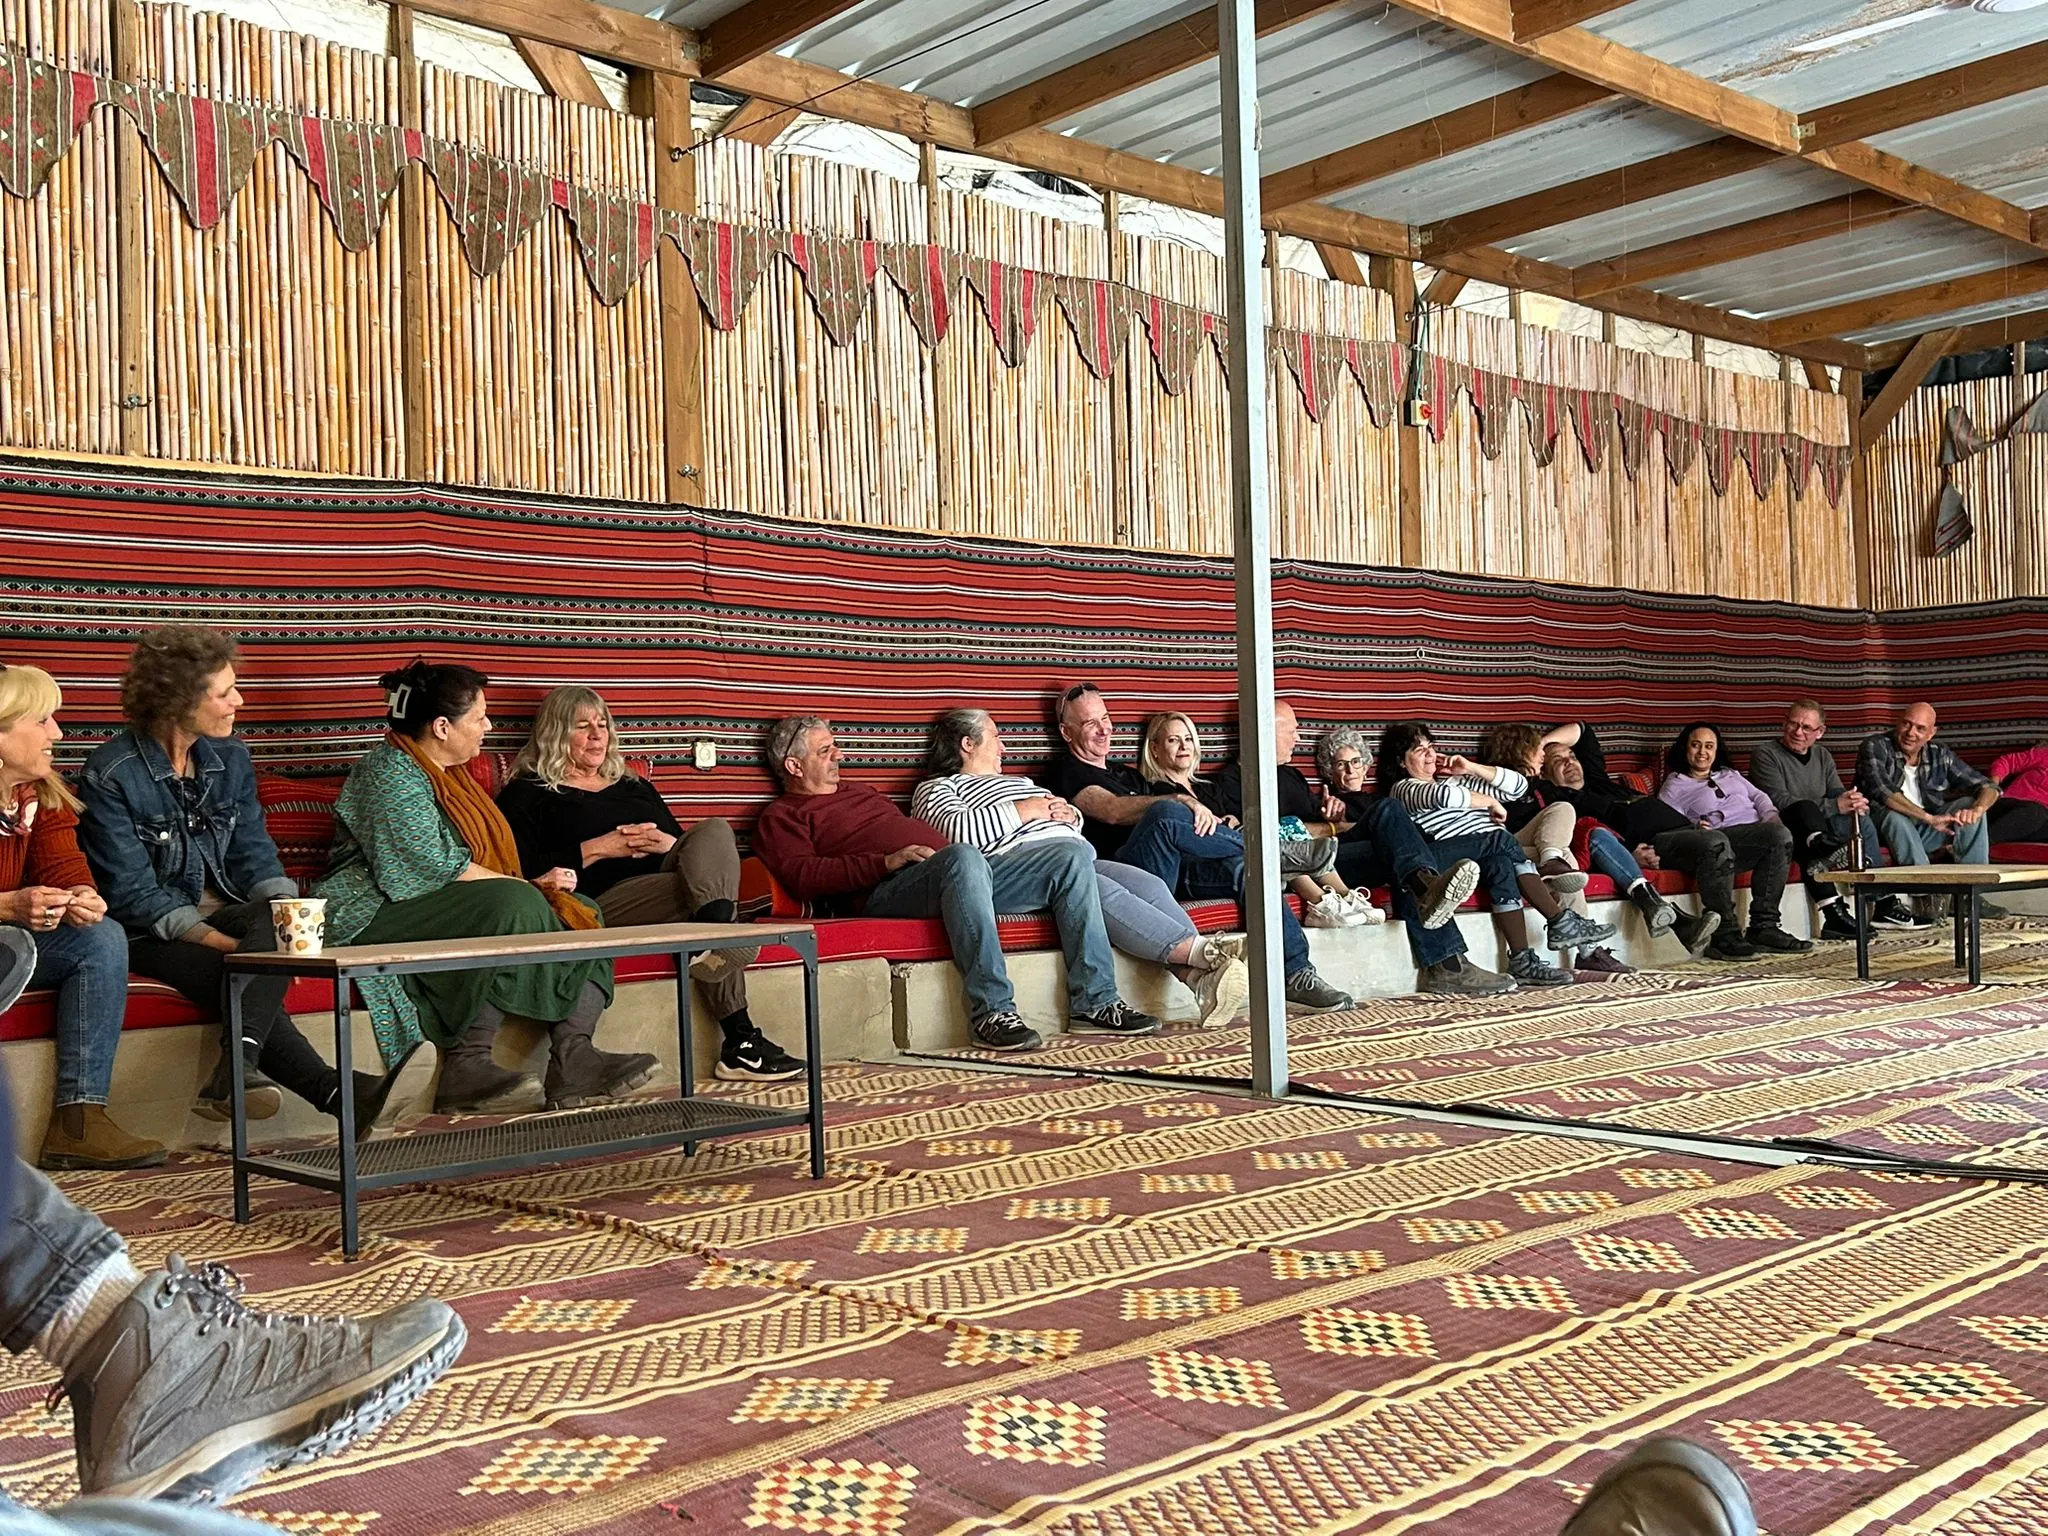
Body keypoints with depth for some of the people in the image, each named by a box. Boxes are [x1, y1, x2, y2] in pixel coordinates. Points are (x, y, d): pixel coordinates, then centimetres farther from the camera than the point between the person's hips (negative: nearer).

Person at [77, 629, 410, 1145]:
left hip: (221, 913, 5)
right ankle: (335, 1091, -40)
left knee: (276, 920, -31)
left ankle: (235, 1075, -43)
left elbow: (254, 856, 6)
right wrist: (215, 939, -25)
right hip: (148, 934, -5)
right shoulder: (111, 776, -11)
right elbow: (131, 893, -15)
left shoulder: (230, 758, 8)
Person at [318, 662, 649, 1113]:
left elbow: (476, 862, 20)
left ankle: (571, 1056, -26)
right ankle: (466, 1063, -31)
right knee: (512, 907, -33)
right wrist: (530, 888, -15)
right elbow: (436, 866, -20)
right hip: (377, 915, -9)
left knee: (578, 911, -7)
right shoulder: (391, 774, -10)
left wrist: (532, 887, 1)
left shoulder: (447, 773, 19)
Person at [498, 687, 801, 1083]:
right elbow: (523, 872, -3)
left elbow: (679, 839, 27)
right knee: (711, 899, -33)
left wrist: (670, 843, 2)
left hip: (664, 879, 6)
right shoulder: (527, 794, 14)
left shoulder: (635, 787, 34)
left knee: (714, 830, -29)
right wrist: (598, 848, -7)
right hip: (601, 902, -5)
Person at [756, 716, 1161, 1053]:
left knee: (1073, 855, -7)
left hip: (967, 873, 8)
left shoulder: (864, 793, 37)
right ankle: (991, 1008, -39)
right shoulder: (780, 818, 12)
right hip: (891, 890, -8)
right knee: (963, 857, -41)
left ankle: (1093, 1001, -12)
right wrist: (887, 862, -16)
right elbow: (805, 876, -7)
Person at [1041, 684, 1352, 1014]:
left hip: (1171, 866, 7)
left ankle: (1294, 975, -24)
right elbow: (1112, 811, -11)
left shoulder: (1128, 774, 34)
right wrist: (1181, 801, -23)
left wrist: (1205, 819, 3)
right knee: (1165, 813, -34)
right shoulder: (1065, 772, 8)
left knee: (1242, 866, -20)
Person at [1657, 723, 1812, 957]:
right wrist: (1694, 830, -18)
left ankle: (1763, 927, -31)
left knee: (1779, 833, -34)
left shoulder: (1730, 775, 38)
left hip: (1757, 831, 5)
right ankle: (1724, 934, -39)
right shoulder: (1674, 786, 19)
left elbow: (1759, 797, 27)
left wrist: (1771, 816, 4)